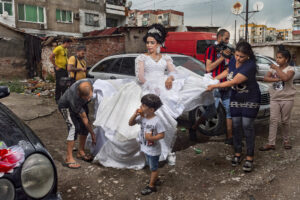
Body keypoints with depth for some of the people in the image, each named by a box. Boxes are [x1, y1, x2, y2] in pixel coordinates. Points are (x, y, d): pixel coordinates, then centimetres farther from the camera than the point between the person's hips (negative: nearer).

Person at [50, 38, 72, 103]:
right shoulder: (58, 48, -13)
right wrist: (56, 66, -15)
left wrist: (67, 65, 13)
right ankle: (57, 99, 6)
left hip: (65, 69, 9)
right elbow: (51, 57, -17)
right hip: (59, 69, -8)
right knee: (59, 84, -3)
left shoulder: (66, 49, 13)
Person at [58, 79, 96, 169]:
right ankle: (69, 159, -16)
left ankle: (81, 152, 17)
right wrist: (92, 133, -24)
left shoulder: (89, 83, -32)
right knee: (74, 127, -22)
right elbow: (84, 118, -32)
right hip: (66, 106, -7)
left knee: (84, 126, 2)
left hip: (80, 104, 7)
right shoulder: (74, 98, -42)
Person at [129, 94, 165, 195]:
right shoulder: (142, 116, -9)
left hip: (153, 150, -7)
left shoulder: (156, 121, -28)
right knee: (151, 166, 28)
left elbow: (162, 135, -22)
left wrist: (151, 138, -33)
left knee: (153, 168, 15)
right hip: (145, 148, 7)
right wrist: (135, 115, -17)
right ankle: (154, 178, 51)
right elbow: (130, 123, -1)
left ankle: (151, 186, 31)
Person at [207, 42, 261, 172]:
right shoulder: (233, 60, -3)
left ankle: (249, 158, 5)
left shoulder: (250, 66, -26)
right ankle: (237, 153, 20)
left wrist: (214, 86, -26)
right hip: (235, 98, 6)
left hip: (250, 99, -6)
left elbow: (233, 82, -30)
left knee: (247, 126, -6)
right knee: (236, 125, 6)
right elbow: (227, 71, 19)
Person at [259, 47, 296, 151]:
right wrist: (277, 79, -20)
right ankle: (271, 143, -3)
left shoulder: (290, 69, -4)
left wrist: (276, 68, -17)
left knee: (285, 121, 7)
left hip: (287, 99, -3)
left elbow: (285, 78, -26)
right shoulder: (273, 68, 8)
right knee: (273, 120, -3)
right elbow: (265, 78, -7)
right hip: (274, 98, 3)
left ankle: (286, 141, 26)